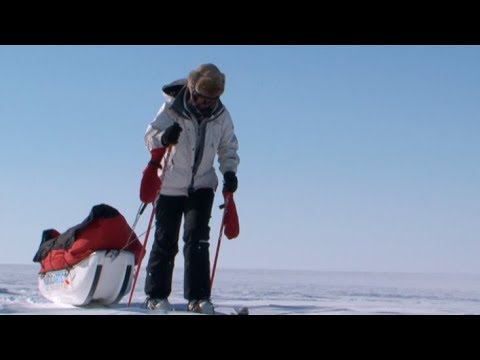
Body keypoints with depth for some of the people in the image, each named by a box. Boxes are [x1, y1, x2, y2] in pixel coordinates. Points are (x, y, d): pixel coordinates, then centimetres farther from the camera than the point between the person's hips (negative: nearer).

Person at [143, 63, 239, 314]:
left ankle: (198, 298, -4)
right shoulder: (172, 109, -12)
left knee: (197, 239, -8)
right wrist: (163, 137, -41)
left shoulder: (221, 115, -2)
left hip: (202, 185, 2)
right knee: (165, 241, 2)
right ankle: (156, 295, 14)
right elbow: (150, 135, -18)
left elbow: (228, 147, 11)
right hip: (170, 185, -2)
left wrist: (229, 171, -6)